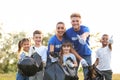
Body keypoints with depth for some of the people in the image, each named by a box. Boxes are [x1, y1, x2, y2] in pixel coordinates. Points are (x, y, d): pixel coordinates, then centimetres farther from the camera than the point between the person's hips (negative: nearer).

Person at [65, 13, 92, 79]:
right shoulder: (68, 32, -17)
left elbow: (85, 35, -45)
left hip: (86, 53, -1)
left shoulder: (85, 28, -20)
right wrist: (80, 59, -24)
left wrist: (83, 38, -70)